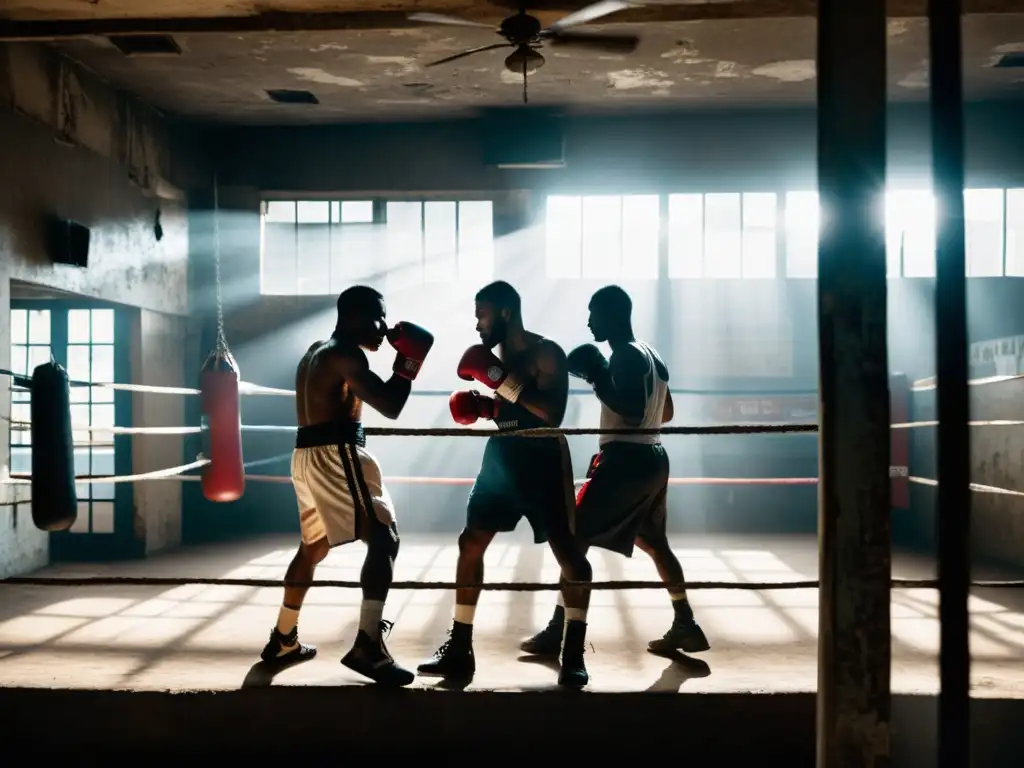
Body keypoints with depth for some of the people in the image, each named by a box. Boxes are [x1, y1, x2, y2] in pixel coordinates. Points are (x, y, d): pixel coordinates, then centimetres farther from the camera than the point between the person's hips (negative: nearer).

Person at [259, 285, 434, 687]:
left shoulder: (317, 351, 20)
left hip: (309, 454, 10)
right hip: (335, 454, -10)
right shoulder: (345, 353, -11)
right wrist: (408, 361, -4)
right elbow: (389, 406, -18)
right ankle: (367, 646, -18)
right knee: (384, 539, -12)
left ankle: (283, 641, 29)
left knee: (314, 546, 21)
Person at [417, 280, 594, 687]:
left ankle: (574, 656, 4)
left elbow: (552, 413, -25)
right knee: (470, 543, 5)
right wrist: (482, 406, 1)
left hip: (542, 461, -7)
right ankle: (460, 649, 13)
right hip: (502, 457, 7)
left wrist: (503, 380, -27)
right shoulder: (496, 354, 9)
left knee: (568, 554, -7)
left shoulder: (546, 353, -13)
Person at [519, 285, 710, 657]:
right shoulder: (651, 355, 15)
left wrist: (598, 379, -17)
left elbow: (633, 413, -24)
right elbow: (665, 414, 22)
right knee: (653, 542, 20)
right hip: (652, 459, 10)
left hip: (625, 460, -10)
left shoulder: (625, 356, -14)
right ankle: (686, 626, 20)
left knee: (574, 537, -4)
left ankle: (559, 630, -4)